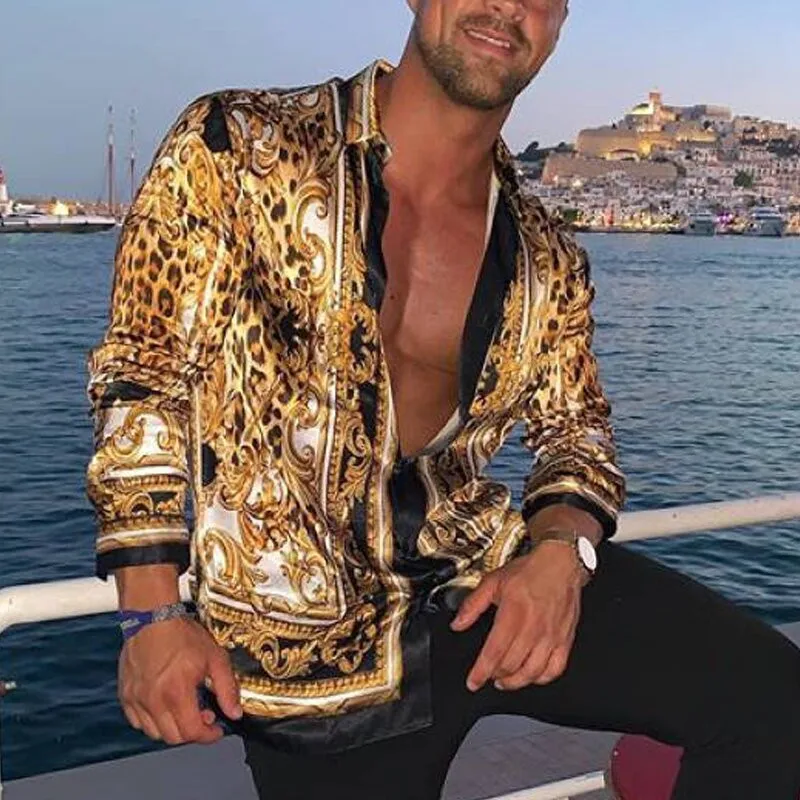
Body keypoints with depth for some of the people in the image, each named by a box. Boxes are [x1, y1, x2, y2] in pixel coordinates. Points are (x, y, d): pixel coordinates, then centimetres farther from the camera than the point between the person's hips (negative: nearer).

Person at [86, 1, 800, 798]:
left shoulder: (546, 260, 3)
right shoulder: (235, 148, -7)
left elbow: (576, 434, 12)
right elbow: (141, 376, -6)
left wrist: (561, 552, -10)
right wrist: (154, 613, -11)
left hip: (486, 574, 3)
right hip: (311, 630, -2)